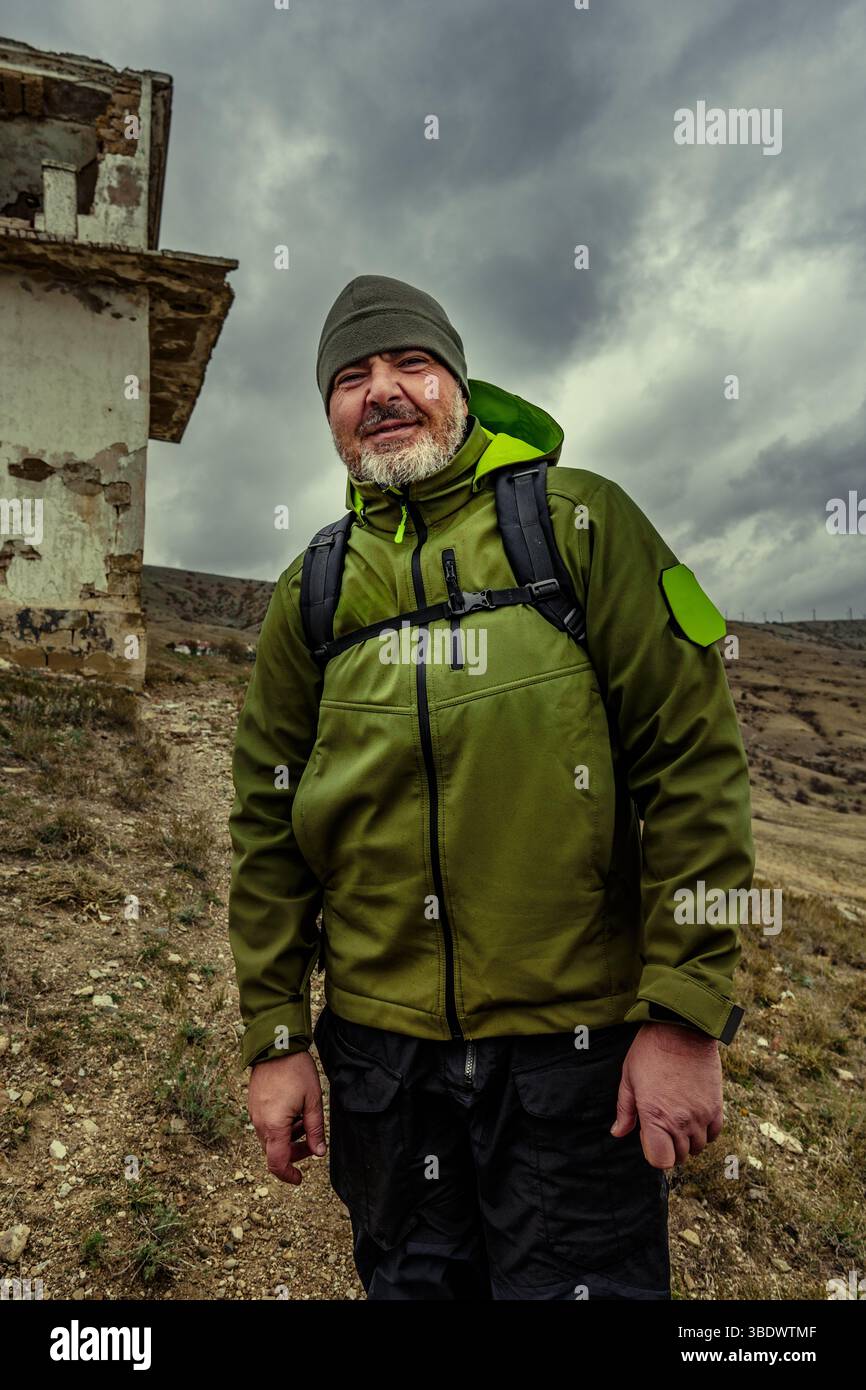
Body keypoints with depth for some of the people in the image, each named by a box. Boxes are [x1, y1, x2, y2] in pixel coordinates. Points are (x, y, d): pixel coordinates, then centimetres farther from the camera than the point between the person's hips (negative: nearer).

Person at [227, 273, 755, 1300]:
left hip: (576, 1045, -3)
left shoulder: (580, 523, -3)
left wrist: (687, 1016, -11)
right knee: (412, 1281, 20)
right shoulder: (311, 591, 6)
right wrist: (275, 1039, 5)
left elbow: (693, 761, -8)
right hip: (379, 1051, 4)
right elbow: (269, 829, 7)